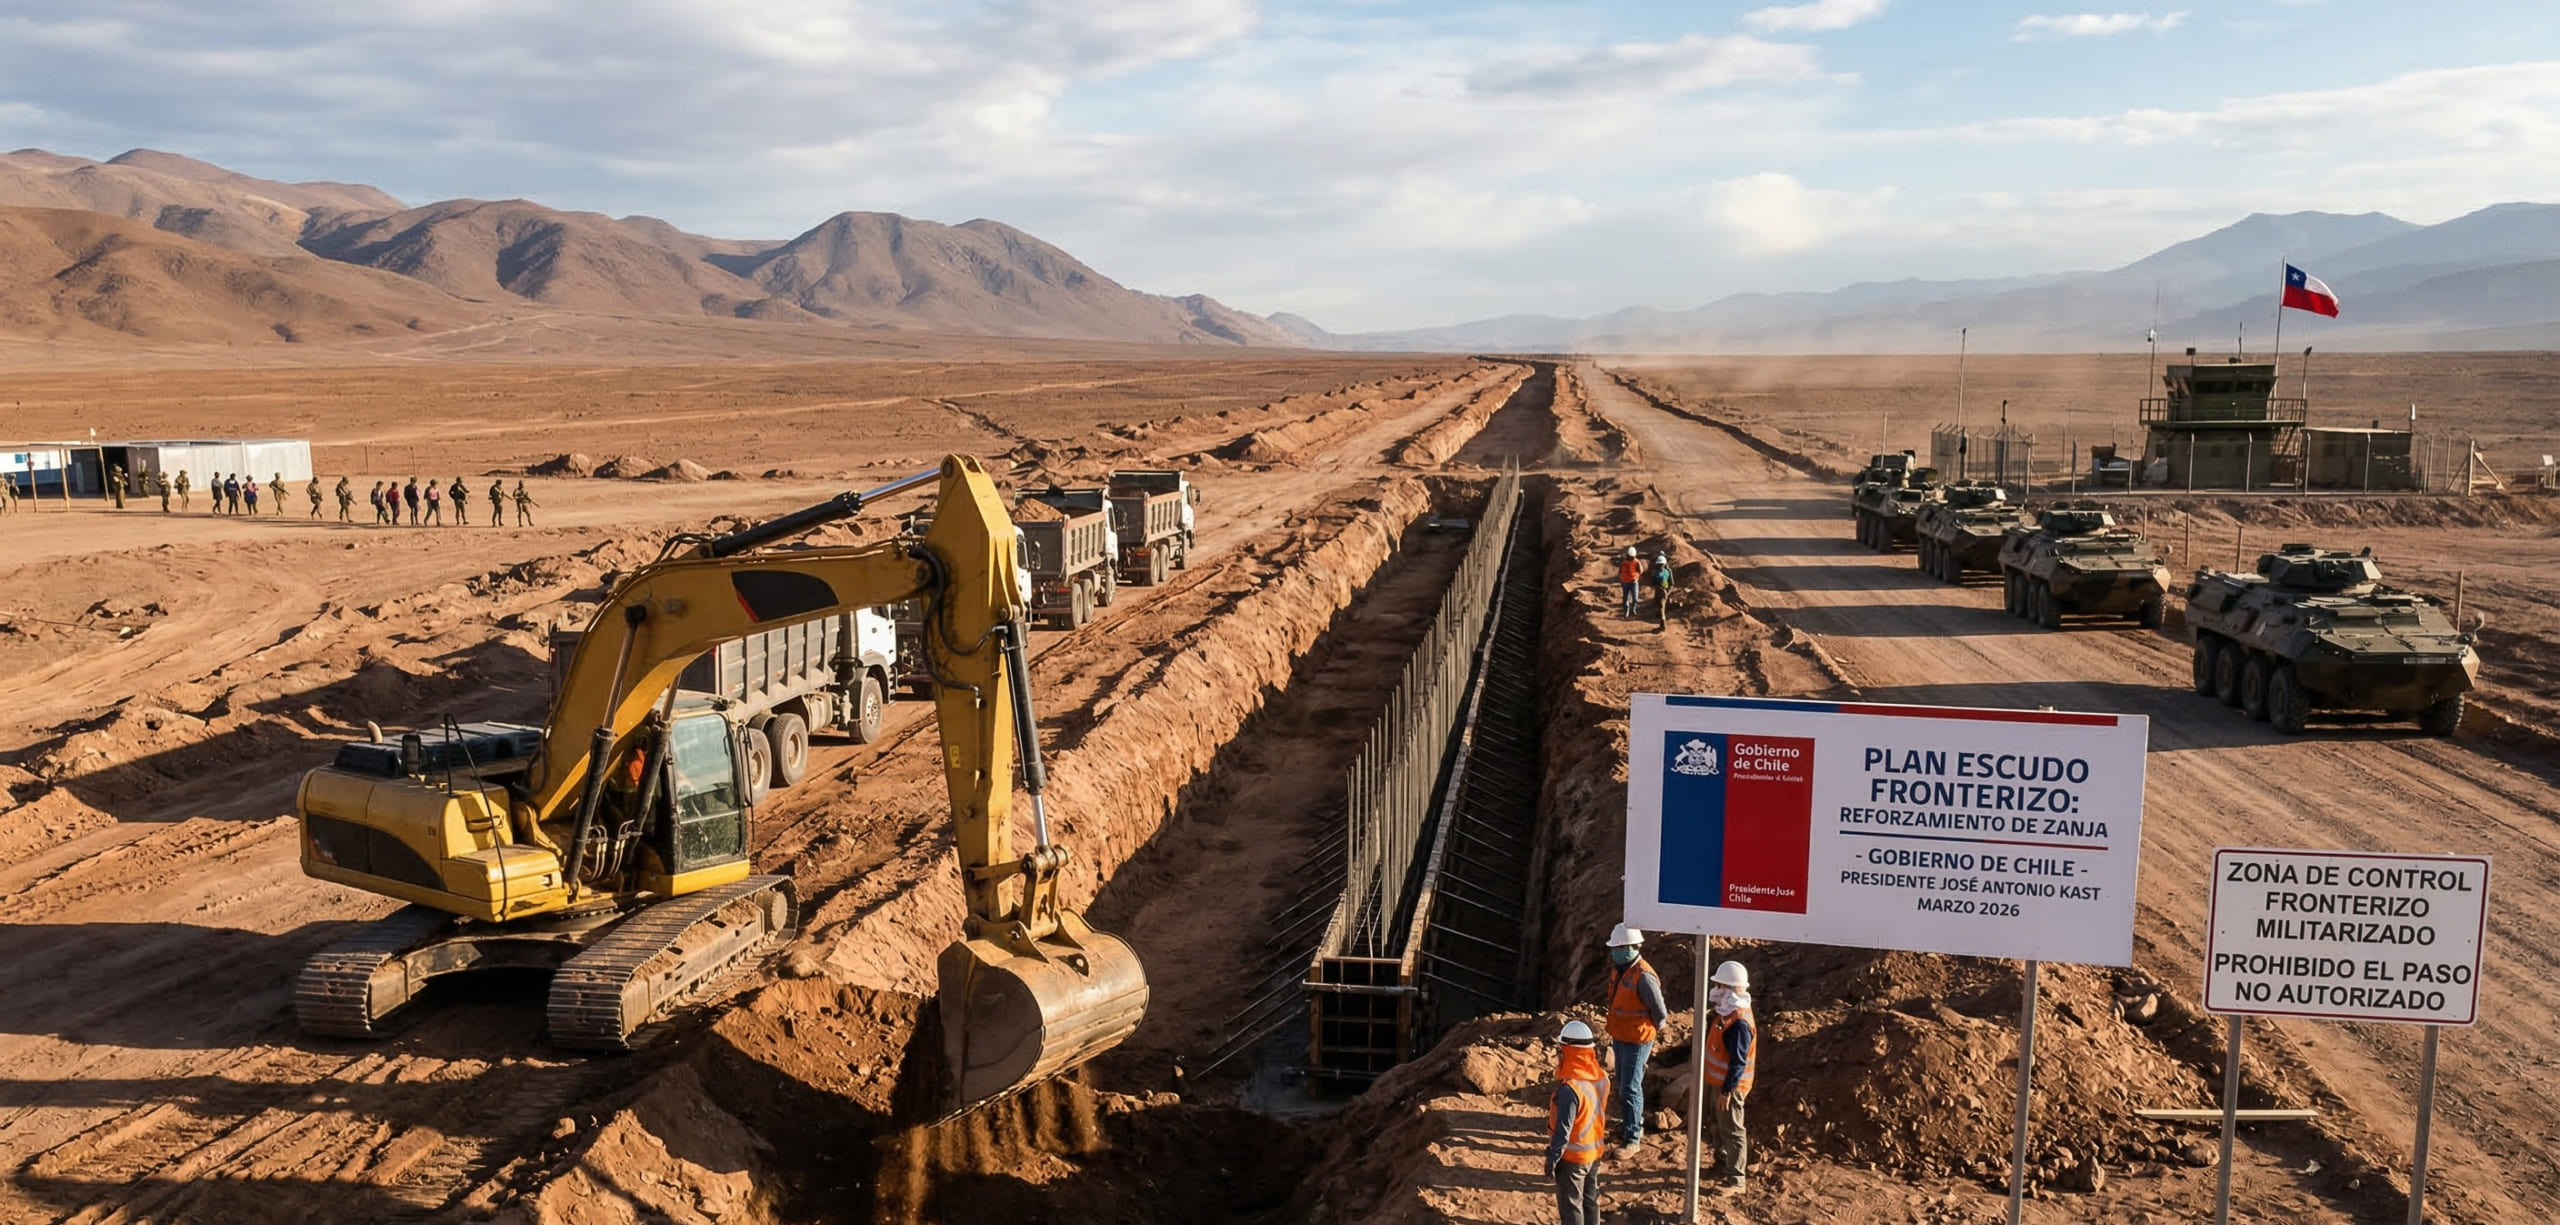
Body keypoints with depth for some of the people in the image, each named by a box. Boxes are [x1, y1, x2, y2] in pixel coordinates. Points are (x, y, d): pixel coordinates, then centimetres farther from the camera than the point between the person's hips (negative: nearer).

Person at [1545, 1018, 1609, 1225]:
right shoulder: (1602, 1078, -6)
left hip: (1572, 1157, -7)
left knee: (1570, 1206, 8)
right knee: (1590, 1200, 21)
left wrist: (1552, 1157, -13)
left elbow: (1563, 1129, -24)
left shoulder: (1570, 1088, -30)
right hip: (1594, 1152, 7)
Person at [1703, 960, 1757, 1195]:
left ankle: (1735, 1181, 8)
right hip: (1717, 1082, 10)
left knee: (1732, 1132, 0)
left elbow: (1738, 1062, -26)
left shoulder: (1739, 1022, -28)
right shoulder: (1728, 1012, 4)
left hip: (1729, 1087, -10)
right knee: (1720, 1126, 23)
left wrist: (1727, 1091, -23)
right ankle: (1722, 1165, 40)